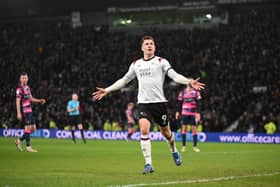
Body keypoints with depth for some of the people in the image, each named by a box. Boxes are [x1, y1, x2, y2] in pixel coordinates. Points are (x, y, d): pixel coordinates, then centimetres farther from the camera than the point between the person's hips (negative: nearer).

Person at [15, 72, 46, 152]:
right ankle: (28, 146, -2)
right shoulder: (20, 89, -11)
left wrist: (39, 101, 13)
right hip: (24, 111, -9)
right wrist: (18, 113, -21)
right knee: (28, 128, -9)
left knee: (33, 128, 9)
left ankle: (19, 141, 18)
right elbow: (18, 101, -16)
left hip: (29, 110, 9)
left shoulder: (27, 87, 15)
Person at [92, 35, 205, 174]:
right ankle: (148, 164, -16)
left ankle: (174, 151, 43)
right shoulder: (136, 64, 13)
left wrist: (189, 82, -27)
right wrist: (107, 90, 22)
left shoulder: (161, 62, 2)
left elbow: (174, 75, -10)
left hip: (159, 102, -2)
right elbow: (124, 80, 24)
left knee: (165, 132, 9)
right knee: (144, 130, -19)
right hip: (143, 103, 2)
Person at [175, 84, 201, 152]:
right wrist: (177, 112, 7)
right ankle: (183, 146, 4)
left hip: (193, 113, -1)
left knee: (194, 129, -1)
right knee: (184, 128, -2)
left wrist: (197, 113, -6)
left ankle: (195, 146, 5)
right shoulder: (182, 92, 6)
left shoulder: (196, 92, 2)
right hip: (184, 113, 1)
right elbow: (179, 102, 12)